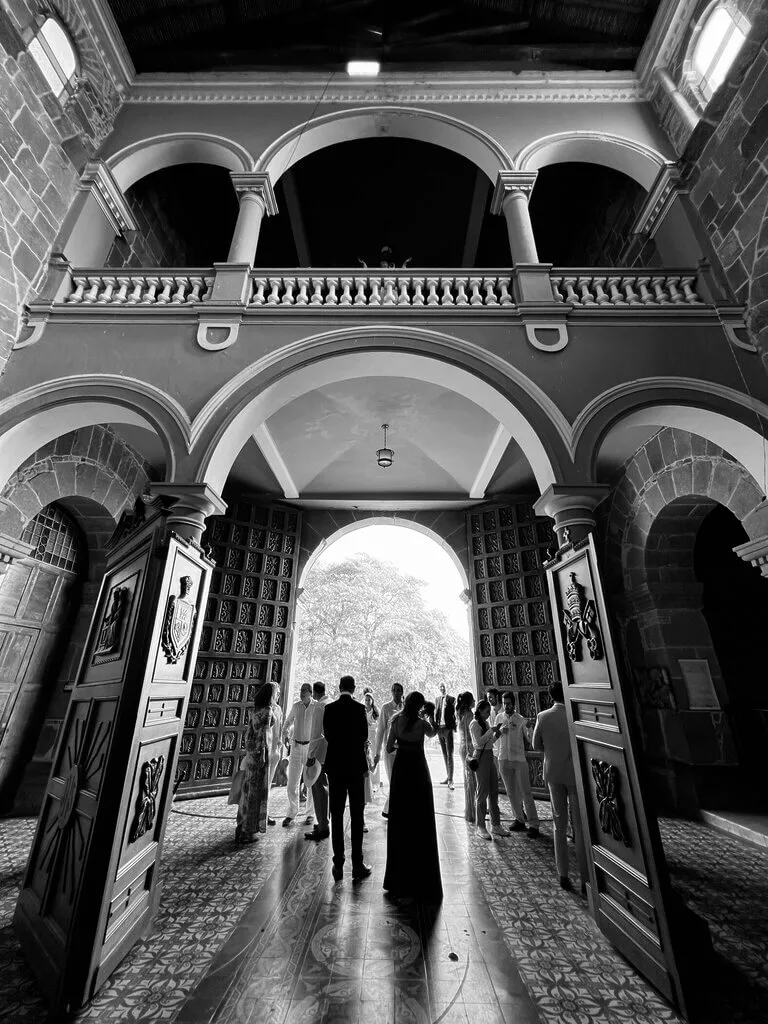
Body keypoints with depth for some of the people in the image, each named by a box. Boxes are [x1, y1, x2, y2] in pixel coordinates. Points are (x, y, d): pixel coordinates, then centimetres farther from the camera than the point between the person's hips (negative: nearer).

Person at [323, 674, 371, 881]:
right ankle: (357, 864, 13)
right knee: (356, 816, 9)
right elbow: (364, 736, -6)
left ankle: (338, 863, 17)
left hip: (335, 765, 2)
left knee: (336, 815, 12)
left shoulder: (329, 708, -4)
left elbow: (327, 736, 1)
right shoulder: (359, 708, -11)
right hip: (356, 765, -2)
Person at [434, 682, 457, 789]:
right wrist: (436, 727, 9)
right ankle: (447, 777, 26)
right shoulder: (438, 699, 11)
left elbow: (454, 714, -6)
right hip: (440, 728, 5)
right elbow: (436, 713, 13)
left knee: (449, 755, -3)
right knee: (444, 755, 15)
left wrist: (453, 727, -13)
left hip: (448, 729, -5)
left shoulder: (451, 699, -4)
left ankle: (450, 780, 0)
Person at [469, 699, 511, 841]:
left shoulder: (486, 723, 12)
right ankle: (480, 827, 12)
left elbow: (490, 742, 15)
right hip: (481, 757, -8)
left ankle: (496, 825, 23)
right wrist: (492, 730, -18)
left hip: (490, 756, 8)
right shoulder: (474, 724, -11)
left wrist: (499, 732, 3)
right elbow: (479, 742, -20)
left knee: (494, 791, 12)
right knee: (482, 792, 0)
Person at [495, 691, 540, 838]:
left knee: (525, 793, 0)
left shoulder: (520, 720, -7)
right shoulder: (499, 718, 1)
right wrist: (496, 754, 9)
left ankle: (533, 824, 9)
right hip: (503, 759, 3)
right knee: (511, 792, 13)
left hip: (519, 759, -3)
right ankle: (519, 820, 28)